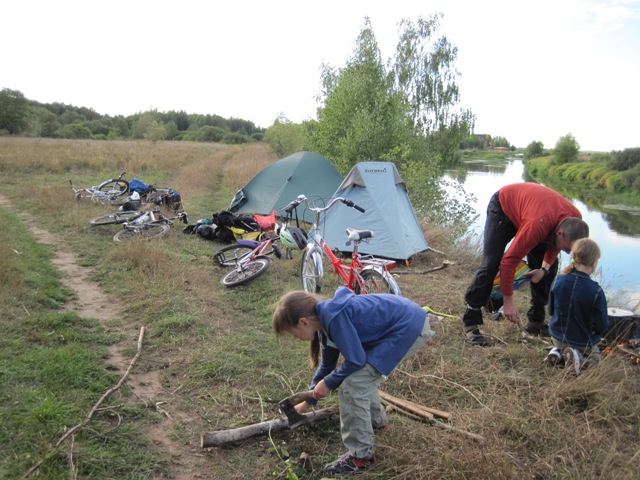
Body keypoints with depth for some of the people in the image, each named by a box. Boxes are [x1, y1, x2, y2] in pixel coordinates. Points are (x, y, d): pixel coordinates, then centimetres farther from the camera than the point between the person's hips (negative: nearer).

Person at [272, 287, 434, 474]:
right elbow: (327, 365, 22)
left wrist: (328, 383, -1)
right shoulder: (326, 318, 8)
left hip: (409, 328, -10)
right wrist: (308, 401, 32)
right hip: (405, 320, 10)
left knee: (353, 386, -8)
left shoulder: (334, 316, -23)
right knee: (360, 375, 21)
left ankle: (361, 455, 5)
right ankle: (376, 421, 42)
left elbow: (355, 360, -17)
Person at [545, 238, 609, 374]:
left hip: (557, 337, 4)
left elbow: (551, 311, -1)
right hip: (582, 342, -4)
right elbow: (602, 326, -16)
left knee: (561, 347, 36)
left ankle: (558, 353, 2)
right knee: (594, 357, 27)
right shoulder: (596, 291, -27)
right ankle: (578, 357, -6)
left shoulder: (558, 281, -15)